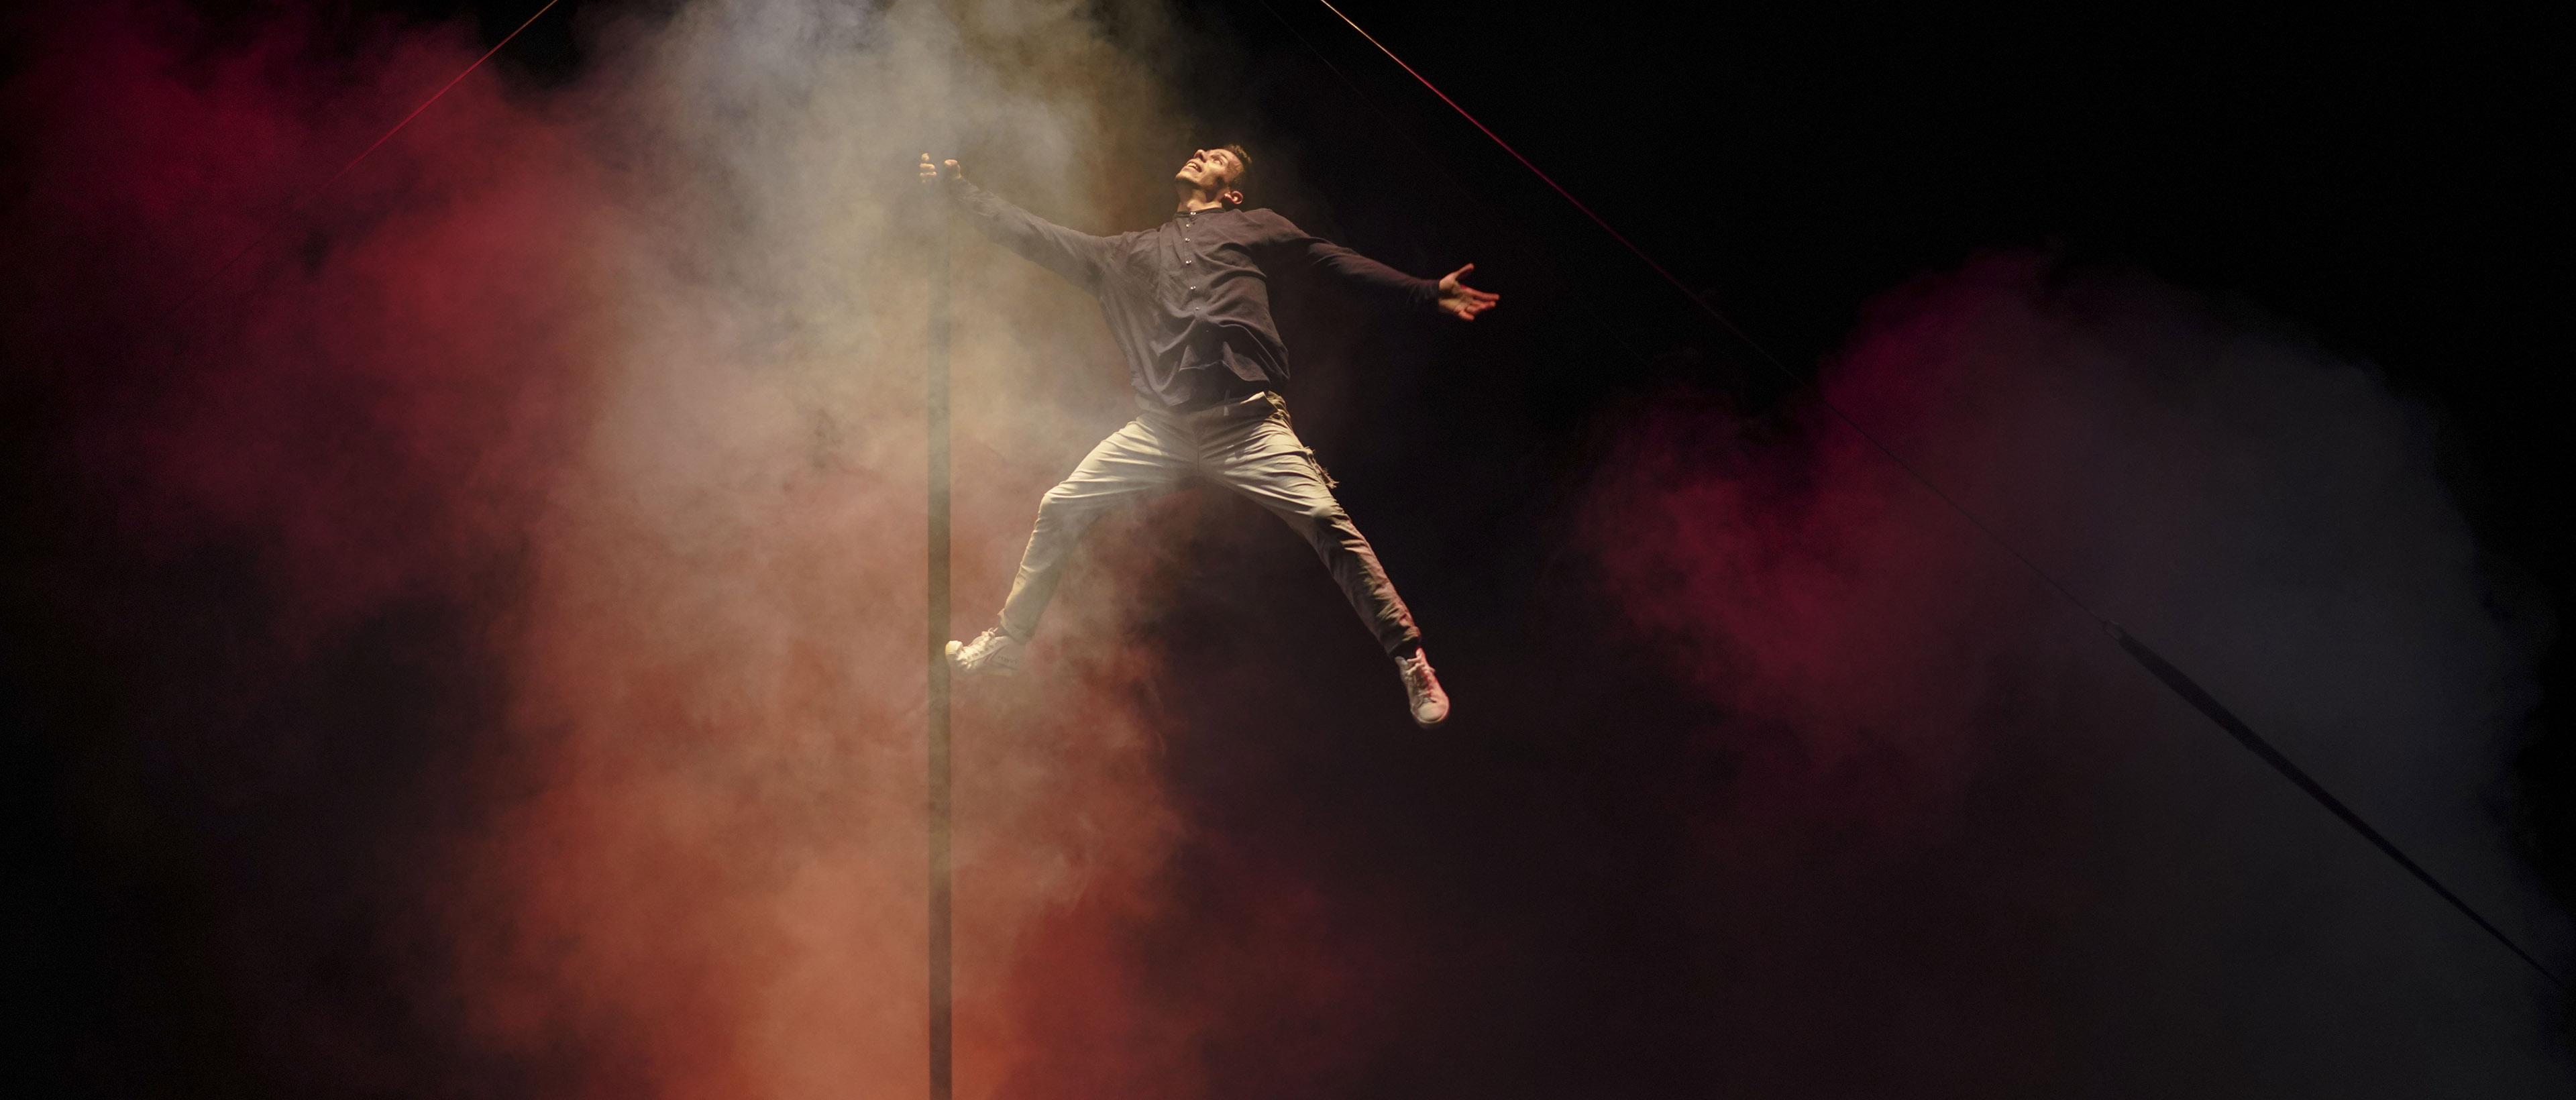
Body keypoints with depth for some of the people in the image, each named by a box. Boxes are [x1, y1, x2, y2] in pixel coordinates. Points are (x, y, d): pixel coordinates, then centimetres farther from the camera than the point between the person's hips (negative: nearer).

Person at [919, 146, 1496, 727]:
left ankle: (1411, 661, -13)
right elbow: (1037, 238, 28)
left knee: (1327, 522, -19)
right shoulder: (1130, 252, 27)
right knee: (1060, 510, -1)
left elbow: (1339, 263, 13)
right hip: (1160, 429, 4)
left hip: (1246, 425, -4)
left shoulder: (1253, 226, 18)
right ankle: (1006, 643, 15)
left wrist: (1428, 292, 4)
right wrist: (958, 188, 26)